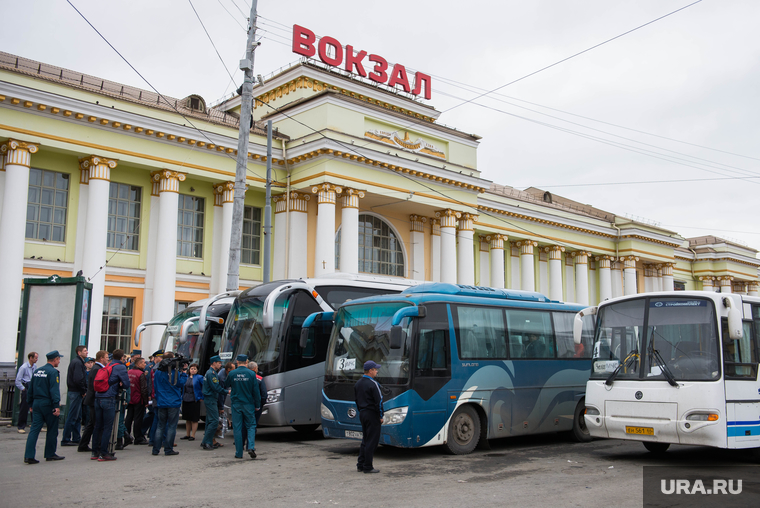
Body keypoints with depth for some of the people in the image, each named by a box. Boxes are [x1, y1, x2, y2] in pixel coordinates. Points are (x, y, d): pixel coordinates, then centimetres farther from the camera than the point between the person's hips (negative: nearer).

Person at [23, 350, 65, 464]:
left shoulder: (37, 371, 12)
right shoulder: (53, 372, -11)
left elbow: (31, 389, 16)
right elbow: (54, 390, -18)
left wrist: (31, 404, 22)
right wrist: (57, 406, -19)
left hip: (36, 403, 7)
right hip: (48, 404, -7)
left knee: (34, 429, 3)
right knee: (52, 430, 6)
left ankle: (28, 456, -5)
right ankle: (50, 454, 13)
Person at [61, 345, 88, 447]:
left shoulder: (77, 361, 18)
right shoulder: (77, 362, -15)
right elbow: (78, 380, -23)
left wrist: (84, 391, 10)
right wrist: (84, 391, -13)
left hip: (74, 392, 10)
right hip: (76, 393, -10)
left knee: (78, 417, 14)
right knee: (72, 417, -5)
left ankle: (76, 439, 19)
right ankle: (65, 440, -1)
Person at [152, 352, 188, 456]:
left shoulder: (158, 372, 6)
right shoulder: (174, 371, -10)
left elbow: (155, 386, 13)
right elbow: (181, 383, -5)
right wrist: (183, 373, 3)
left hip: (161, 403, 5)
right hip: (173, 402, -5)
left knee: (160, 426, 11)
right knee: (171, 426, 1)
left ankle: (156, 449, 9)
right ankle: (168, 449, 2)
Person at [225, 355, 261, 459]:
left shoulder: (232, 374, -2)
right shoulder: (251, 374, -5)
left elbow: (226, 386, 16)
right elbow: (256, 391, -3)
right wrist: (257, 405, 6)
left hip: (236, 404, 1)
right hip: (248, 404, -1)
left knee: (237, 428, 6)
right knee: (251, 426, 9)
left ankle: (239, 453, 6)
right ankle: (251, 447, -10)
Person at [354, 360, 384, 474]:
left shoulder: (358, 383, 10)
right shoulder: (373, 384, -16)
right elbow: (379, 401, -17)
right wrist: (381, 416, -9)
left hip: (362, 414, 9)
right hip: (372, 415, -8)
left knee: (365, 440, 17)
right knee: (372, 441, -2)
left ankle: (360, 465, 18)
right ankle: (367, 467, 2)